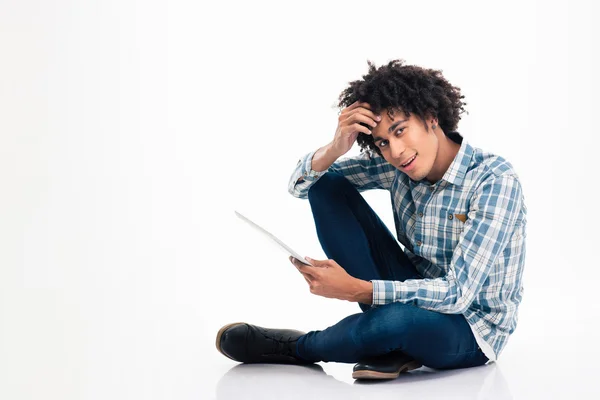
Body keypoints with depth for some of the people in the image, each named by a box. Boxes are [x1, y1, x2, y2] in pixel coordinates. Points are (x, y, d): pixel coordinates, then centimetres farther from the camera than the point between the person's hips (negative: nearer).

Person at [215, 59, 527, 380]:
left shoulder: (496, 182, -24)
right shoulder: (396, 164, -7)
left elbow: (456, 294, -30)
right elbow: (301, 184, -3)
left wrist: (353, 289, -35)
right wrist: (336, 147, -26)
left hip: (469, 328, -5)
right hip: (414, 298, 5)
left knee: (399, 319, -43)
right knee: (327, 185, -6)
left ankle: (298, 348, -7)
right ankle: (387, 339, -12)